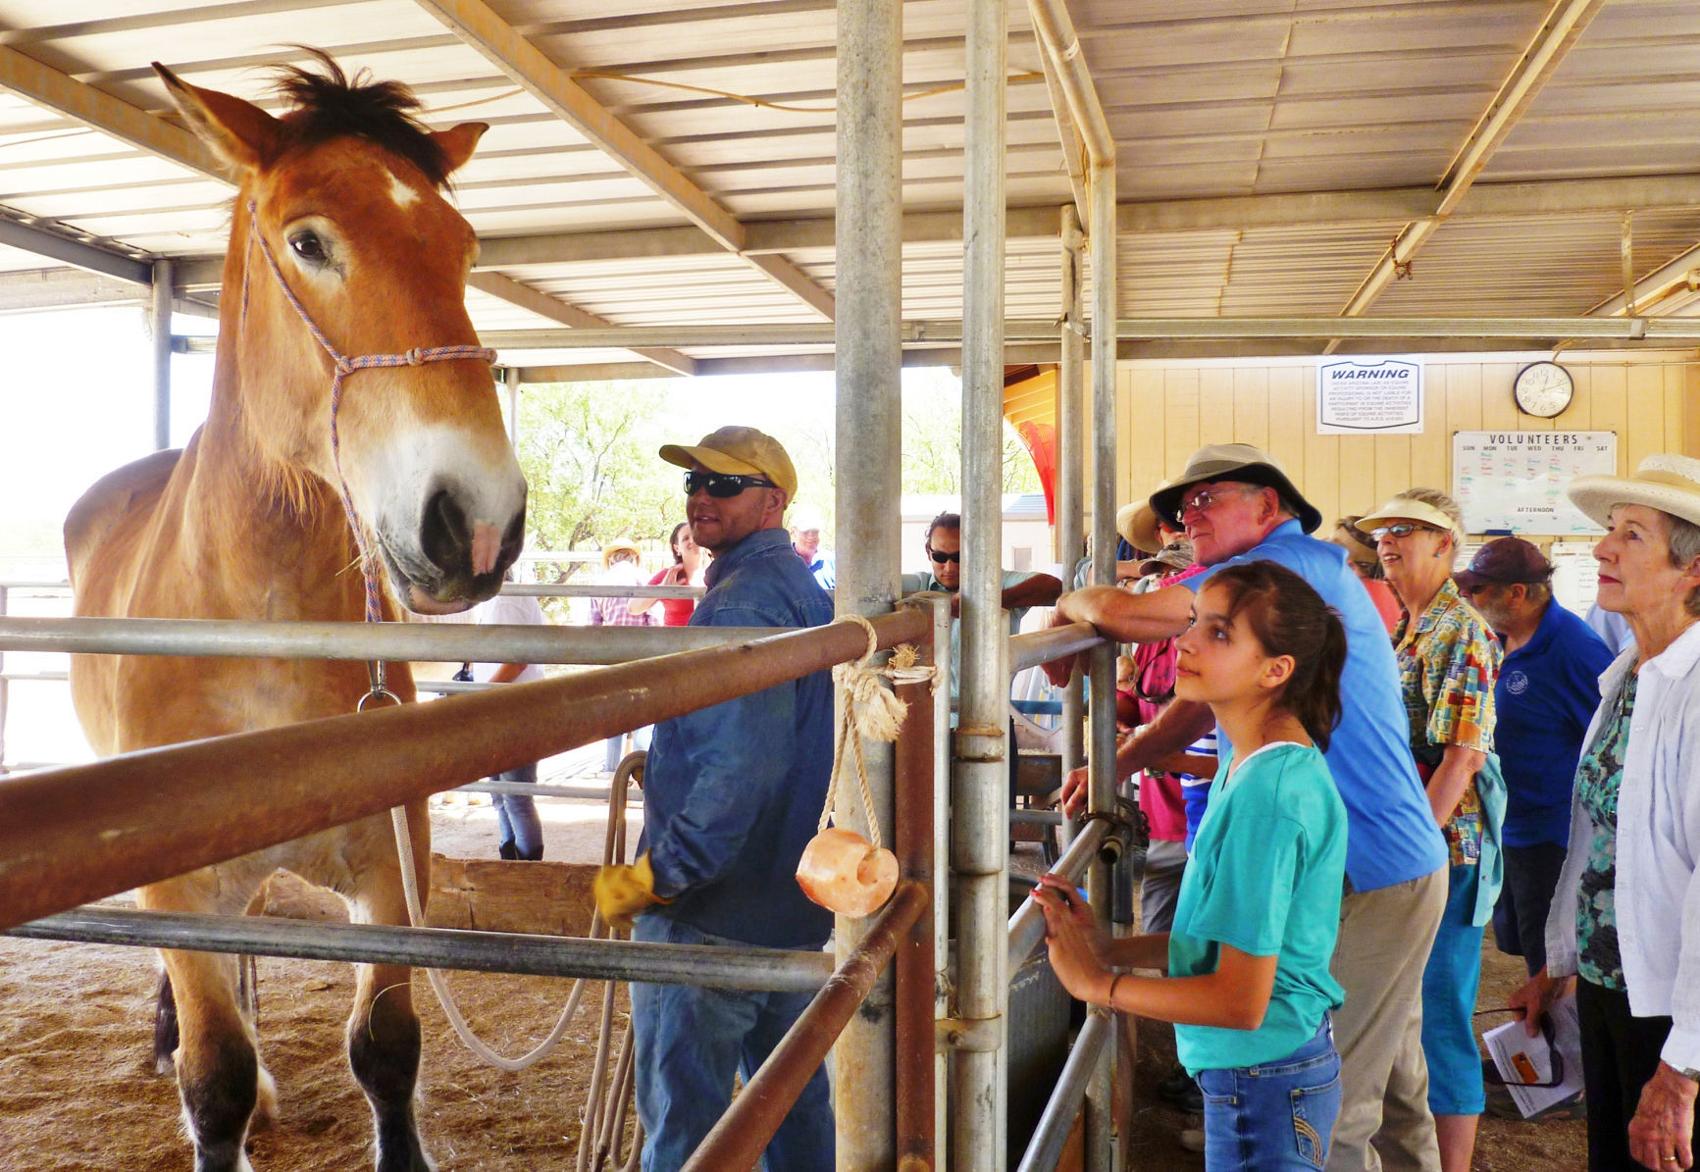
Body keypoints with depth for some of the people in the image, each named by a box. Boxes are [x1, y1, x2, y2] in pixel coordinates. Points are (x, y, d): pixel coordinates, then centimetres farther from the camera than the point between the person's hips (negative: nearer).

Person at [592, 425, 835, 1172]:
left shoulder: (739, 604, -19)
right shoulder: (806, 591, 12)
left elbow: (738, 773, -29)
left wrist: (647, 879, -24)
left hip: (708, 915, -10)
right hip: (794, 908, 10)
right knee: (794, 1099, 21)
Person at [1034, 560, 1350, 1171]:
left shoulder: (1265, 794, -26)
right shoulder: (1247, 761, 2)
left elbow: (1241, 1002, -23)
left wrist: (1098, 982, -15)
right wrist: (1109, 948, 0)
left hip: (1264, 1084, -9)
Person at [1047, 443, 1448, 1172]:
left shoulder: (1290, 561, -15)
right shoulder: (1304, 574, 17)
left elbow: (1125, 614, -21)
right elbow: (1210, 701, 23)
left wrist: (1071, 607, 1)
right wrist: (1115, 765, 16)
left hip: (1372, 875, -10)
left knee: (1330, 1108, -2)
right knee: (1392, 1085, 21)